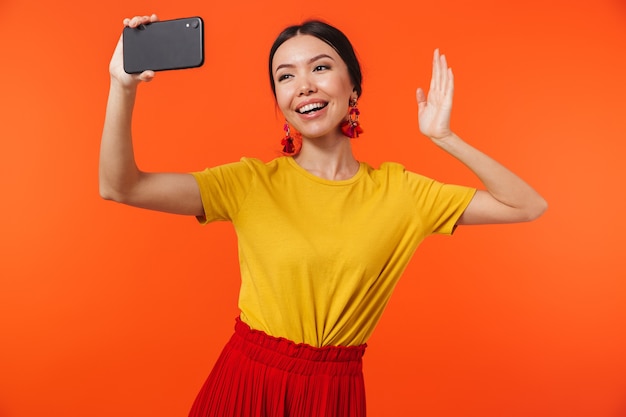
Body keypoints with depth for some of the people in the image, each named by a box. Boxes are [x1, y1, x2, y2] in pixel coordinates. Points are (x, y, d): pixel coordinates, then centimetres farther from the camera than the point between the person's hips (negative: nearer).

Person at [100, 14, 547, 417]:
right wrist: (124, 85, -26)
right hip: (248, 380, 0)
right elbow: (120, 187, -15)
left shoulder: (397, 190, -4)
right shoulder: (251, 183, -8)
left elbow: (528, 206, -4)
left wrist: (444, 138, -13)